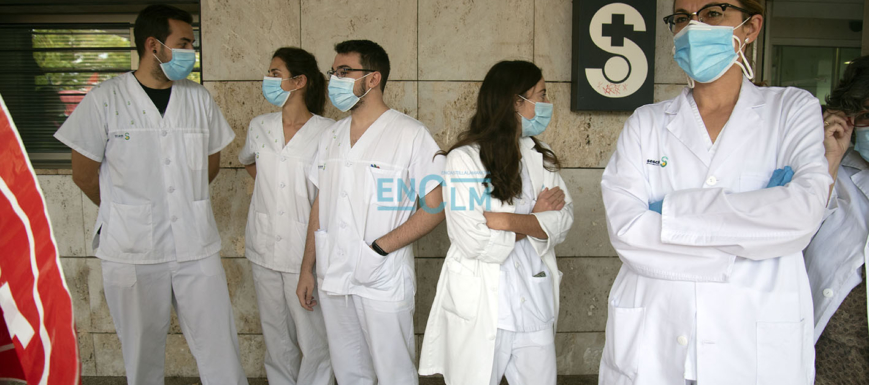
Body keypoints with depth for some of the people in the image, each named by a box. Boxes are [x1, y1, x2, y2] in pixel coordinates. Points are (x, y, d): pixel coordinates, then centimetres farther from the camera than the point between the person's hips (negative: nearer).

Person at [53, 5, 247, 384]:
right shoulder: (105, 99, -4)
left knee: (220, 349, 3)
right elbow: (84, 173, 2)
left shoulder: (199, 98, 6)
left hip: (196, 246, 2)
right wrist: (129, 212, 11)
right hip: (132, 251, -2)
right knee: (143, 353, 11)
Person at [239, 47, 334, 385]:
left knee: (313, 337, 0)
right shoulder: (259, 127, 6)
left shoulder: (325, 132, -10)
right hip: (265, 247, 5)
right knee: (276, 336, 16)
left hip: (304, 249, -5)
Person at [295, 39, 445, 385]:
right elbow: (320, 204, 15)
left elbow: (435, 207, -12)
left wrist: (379, 249, -18)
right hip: (332, 278, 6)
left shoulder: (410, 135, -9)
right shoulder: (331, 136, 11)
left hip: (383, 283, -6)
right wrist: (307, 269, 13)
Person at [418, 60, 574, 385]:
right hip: (481, 311, -5)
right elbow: (474, 241, -17)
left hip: (536, 306, 5)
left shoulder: (541, 157, 9)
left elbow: (564, 218, -1)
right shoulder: (464, 159, -10)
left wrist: (512, 221, -17)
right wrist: (534, 219, -5)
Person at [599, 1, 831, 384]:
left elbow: (804, 212, -15)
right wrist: (745, 241, -13)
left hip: (756, 348, -1)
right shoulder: (646, 122, 5)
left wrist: (672, 210, -13)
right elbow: (624, 228, -9)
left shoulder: (792, 109, 3)